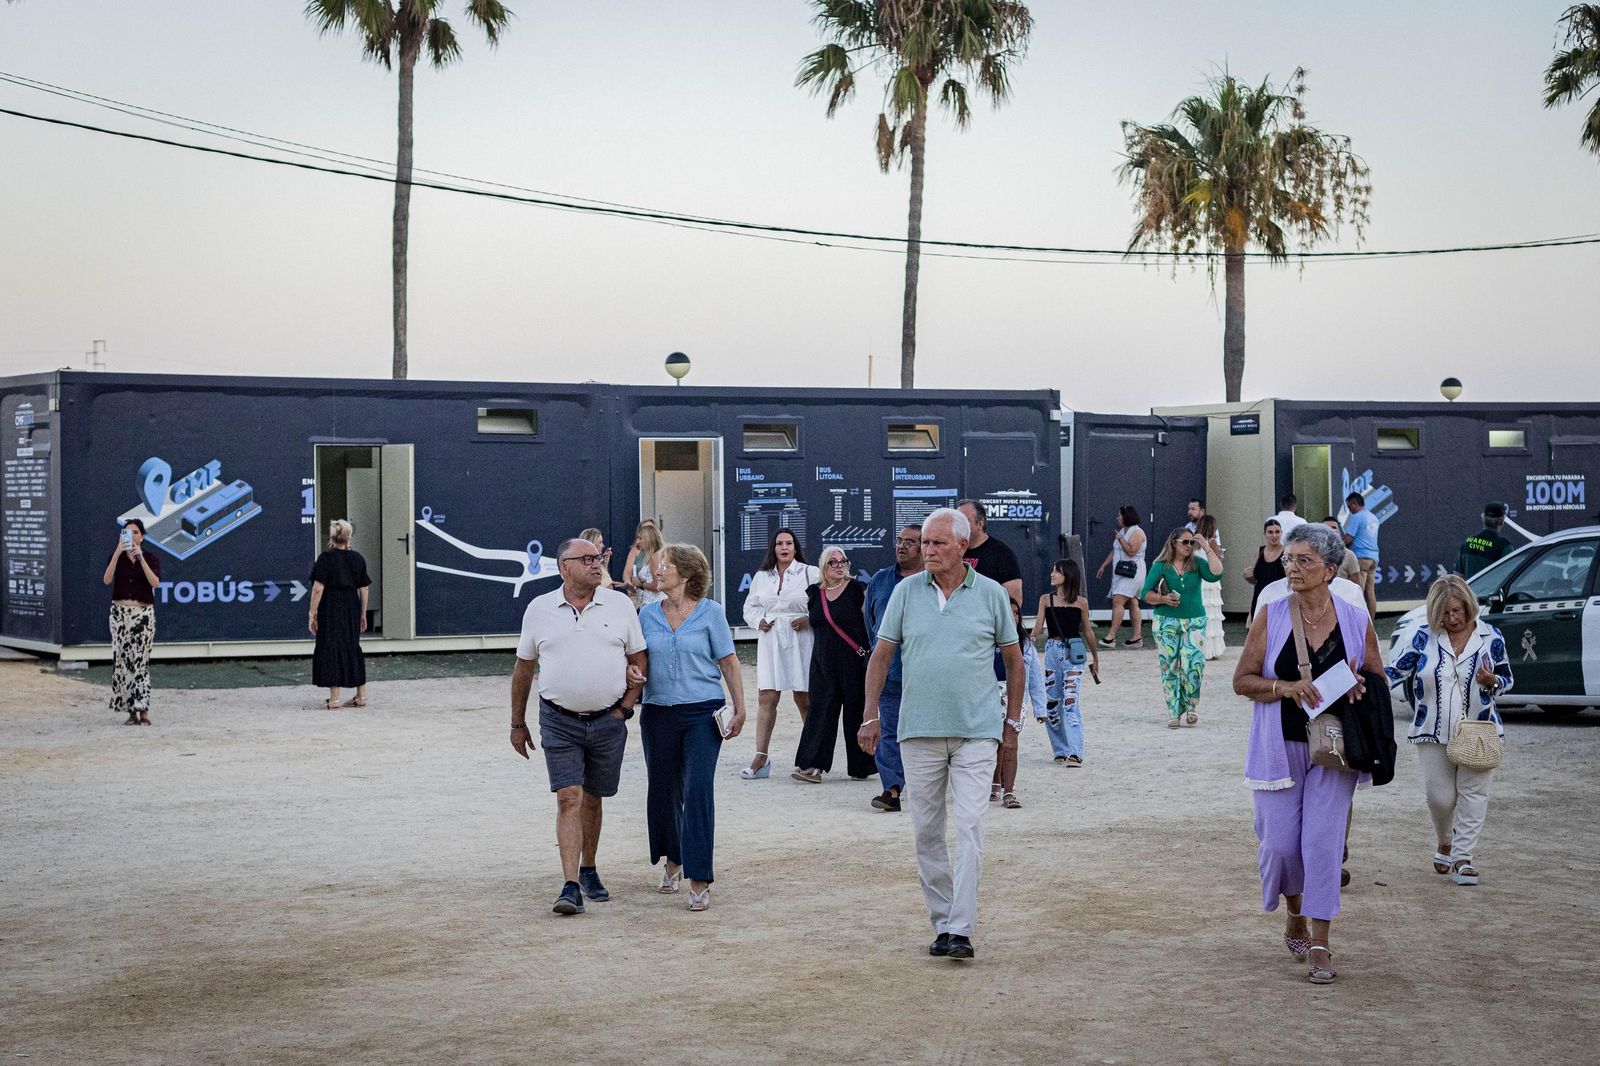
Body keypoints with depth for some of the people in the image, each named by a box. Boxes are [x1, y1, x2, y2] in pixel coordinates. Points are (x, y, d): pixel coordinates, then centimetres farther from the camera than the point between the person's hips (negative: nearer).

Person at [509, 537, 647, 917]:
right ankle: (571, 886, -13)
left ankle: (589, 870, 29)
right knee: (569, 798, -10)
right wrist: (517, 724, 12)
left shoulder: (619, 604, 2)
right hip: (559, 721, -1)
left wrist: (624, 709, -1)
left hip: (608, 721, 1)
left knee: (592, 798, 12)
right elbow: (523, 669, 10)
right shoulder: (540, 609, 2)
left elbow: (639, 661, 7)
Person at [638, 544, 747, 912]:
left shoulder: (709, 612, -1)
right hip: (658, 713, 4)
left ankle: (699, 881, -11)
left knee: (698, 791, -12)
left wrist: (739, 708, -1)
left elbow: (728, 661, 2)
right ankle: (672, 860, 36)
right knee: (663, 790, 12)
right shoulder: (648, 615, 8)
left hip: (702, 714, -4)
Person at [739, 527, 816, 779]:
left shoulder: (810, 574, 1)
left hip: (800, 642, -3)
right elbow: (750, 606, 21)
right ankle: (760, 757, -1)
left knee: (804, 699, 2)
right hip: (770, 642, 3)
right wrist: (759, 621, 2)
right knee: (766, 698, -3)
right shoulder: (762, 576, 12)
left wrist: (809, 619, -14)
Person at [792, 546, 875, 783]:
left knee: (856, 710, 1)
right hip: (823, 661, 4)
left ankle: (861, 767, 9)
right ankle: (813, 766, -7)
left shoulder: (857, 589, -2)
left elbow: (870, 621, -3)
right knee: (821, 708, -3)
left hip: (854, 661, -4)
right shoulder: (814, 593, 10)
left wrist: (867, 653, -7)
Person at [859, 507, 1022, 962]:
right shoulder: (906, 592, 4)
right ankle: (942, 924, 16)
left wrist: (1013, 718, 10)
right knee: (926, 831, 6)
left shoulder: (991, 594, 1)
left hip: (977, 732, -2)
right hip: (919, 732, 2)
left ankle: (961, 930, -11)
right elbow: (881, 655, 9)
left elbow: (1013, 658, 11)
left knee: (969, 827, -10)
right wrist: (871, 715, 5)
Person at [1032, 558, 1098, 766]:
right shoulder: (1046, 599, 7)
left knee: (1071, 701, -13)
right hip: (1052, 651, 3)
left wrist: (1095, 658, 18)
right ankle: (1061, 751, 15)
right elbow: (1038, 626, -1)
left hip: (1074, 653, -3)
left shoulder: (1080, 602, 1)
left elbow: (1087, 631, 11)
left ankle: (1075, 753, -16)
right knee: (1051, 701, 4)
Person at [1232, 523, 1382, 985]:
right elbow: (1242, 681, -1)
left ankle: (1320, 947, -2)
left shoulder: (1356, 620, 1)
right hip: (1279, 748, 1)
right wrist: (1288, 688, -17)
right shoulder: (1271, 616, -1)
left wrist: (1360, 686, -12)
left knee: (1323, 841, -7)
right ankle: (1296, 916, 31)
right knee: (1280, 844, 2)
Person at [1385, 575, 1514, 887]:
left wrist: (1491, 681, -14)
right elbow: (1398, 670, 4)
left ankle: (1462, 856, 3)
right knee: (1439, 795, 1)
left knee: (1473, 793, -4)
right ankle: (1445, 844, 29)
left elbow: (1507, 680, 9)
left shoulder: (1491, 638, 0)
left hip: (1478, 732, 0)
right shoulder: (1424, 637, 0)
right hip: (1434, 732, 0)